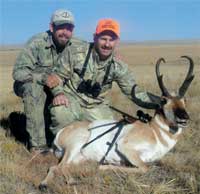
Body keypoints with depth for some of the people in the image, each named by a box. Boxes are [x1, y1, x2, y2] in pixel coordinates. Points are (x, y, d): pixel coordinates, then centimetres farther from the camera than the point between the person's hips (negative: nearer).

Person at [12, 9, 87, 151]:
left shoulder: (75, 45, -12)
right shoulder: (37, 43, -25)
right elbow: (18, 72, -30)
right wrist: (43, 77, -47)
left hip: (55, 87, 5)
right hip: (28, 86, -4)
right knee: (34, 88, -35)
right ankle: (38, 145, -30)